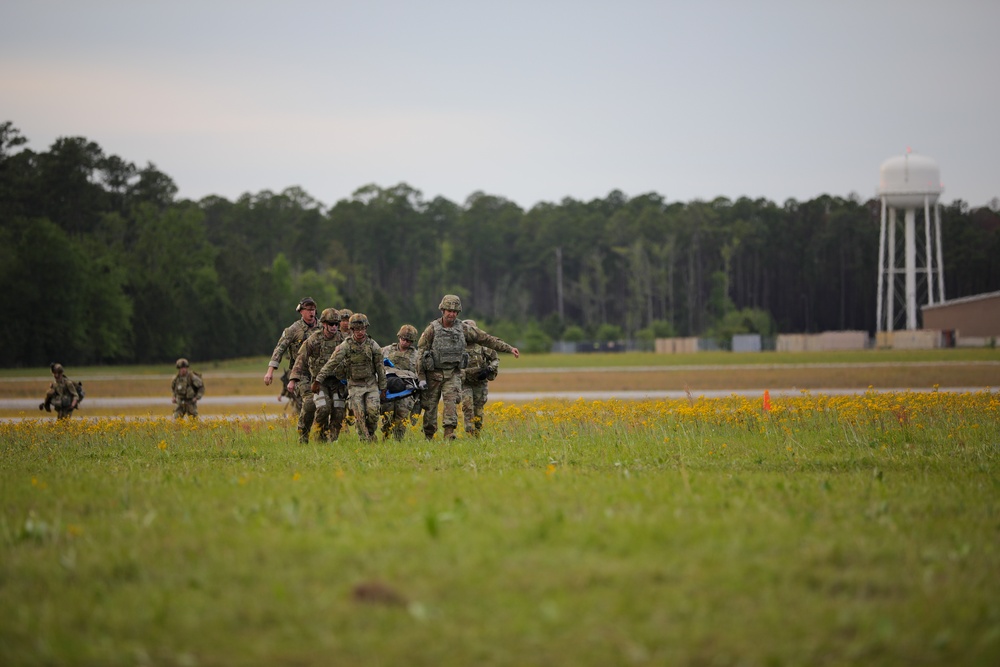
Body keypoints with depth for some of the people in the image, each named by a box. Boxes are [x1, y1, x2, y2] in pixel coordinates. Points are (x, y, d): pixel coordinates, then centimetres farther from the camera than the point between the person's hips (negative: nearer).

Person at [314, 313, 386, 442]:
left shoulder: (373, 346, -2)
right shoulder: (345, 346, -9)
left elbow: (380, 368, 5)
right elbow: (331, 363, -14)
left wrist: (382, 389, 6)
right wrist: (318, 380, -20)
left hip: (371, 384, 1)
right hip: (355, 385, -1)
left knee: (373, 411, -13)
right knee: (359, 415, -10)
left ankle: (371, 434, 12)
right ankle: (364, 440, -1)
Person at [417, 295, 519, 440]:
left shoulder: (463, 329, 3)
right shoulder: (432, 329, -5)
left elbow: (486, 339, 6)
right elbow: (420, 353, -4)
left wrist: (509, 348, 2)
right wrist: (421, 377, -9)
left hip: (453, 374, 1)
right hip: (434, 374, -1)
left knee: (451, 401, -19)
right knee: (430, 406, 3)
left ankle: (449, 433, -25)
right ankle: (428, 437, 15)